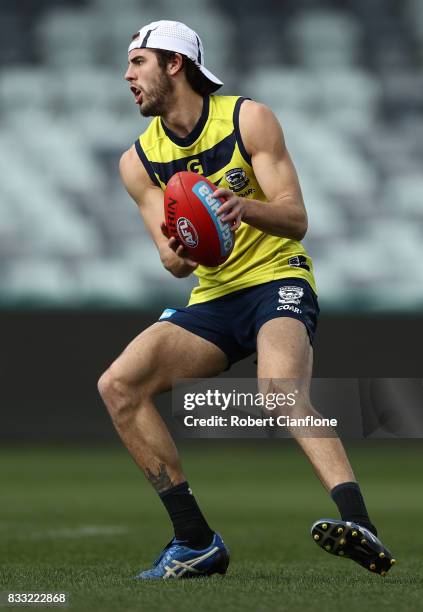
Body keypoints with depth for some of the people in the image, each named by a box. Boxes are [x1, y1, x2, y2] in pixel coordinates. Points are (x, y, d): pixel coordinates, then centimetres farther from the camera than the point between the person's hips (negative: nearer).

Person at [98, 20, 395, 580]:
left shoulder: (248, 119, -5)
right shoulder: (140, 161, 8)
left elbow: (296, 219, -11)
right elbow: (175, 260, 3)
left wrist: (244, 207, -33)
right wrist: (175, 255, -23)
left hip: (277, 281, -5)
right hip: (212, 300, 6)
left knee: (281, 389, -35)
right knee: (118, 386, -14)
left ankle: (358, 522, -50)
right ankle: (197, 541, -9)